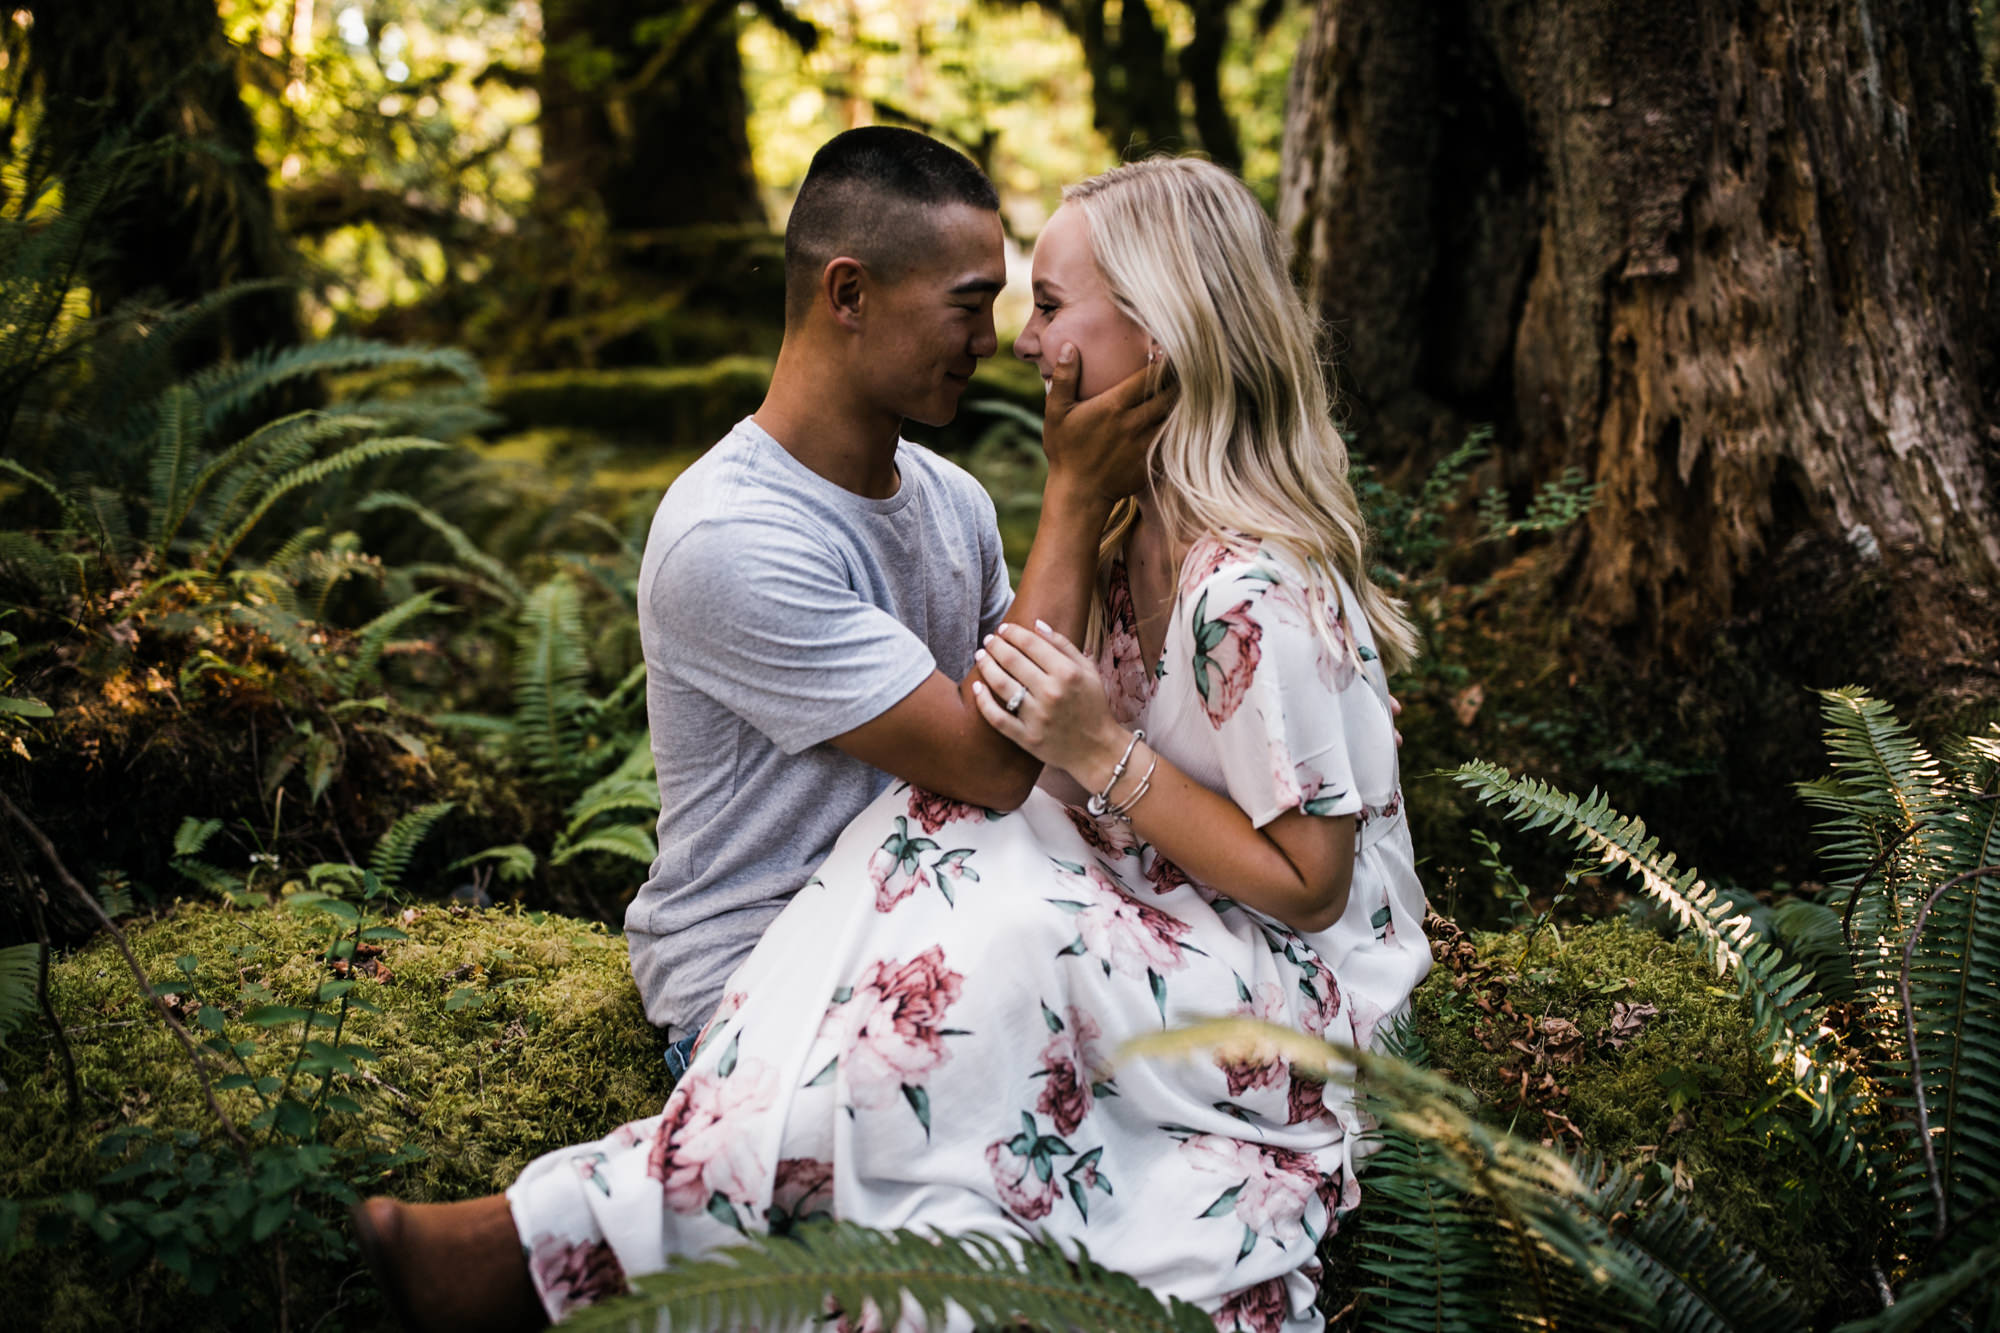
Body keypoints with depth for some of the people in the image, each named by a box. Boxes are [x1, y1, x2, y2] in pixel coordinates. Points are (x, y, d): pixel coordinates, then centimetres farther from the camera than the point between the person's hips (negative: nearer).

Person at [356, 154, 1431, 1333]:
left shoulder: (1255, 593, -25)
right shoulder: (1147, 518, 3)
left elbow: (1306, 885, -19)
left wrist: (1103, 756, -25)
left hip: (1300, 993, -8)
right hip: (1177, 934, 8)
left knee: (993, 926, -31)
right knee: (938, 828, -16)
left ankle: (578, 1233, -28)